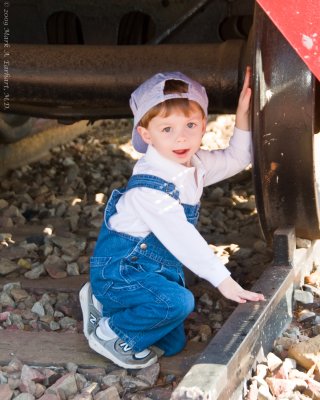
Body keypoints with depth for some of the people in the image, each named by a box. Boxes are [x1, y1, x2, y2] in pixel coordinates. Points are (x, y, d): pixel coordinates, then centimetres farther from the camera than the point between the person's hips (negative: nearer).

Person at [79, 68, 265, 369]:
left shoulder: (194, 164, -4)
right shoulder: (148, 187, -31)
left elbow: (236, 159, 10)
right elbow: (182, 239, -34)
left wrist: (242, 115, -4)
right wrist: (224, 281, -33)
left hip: (157, 270, 9)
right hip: (119, 272, -9)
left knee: (172, 345, 16)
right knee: (178, 302, -34)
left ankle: (104, 306, 27)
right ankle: (110, 334, -10)